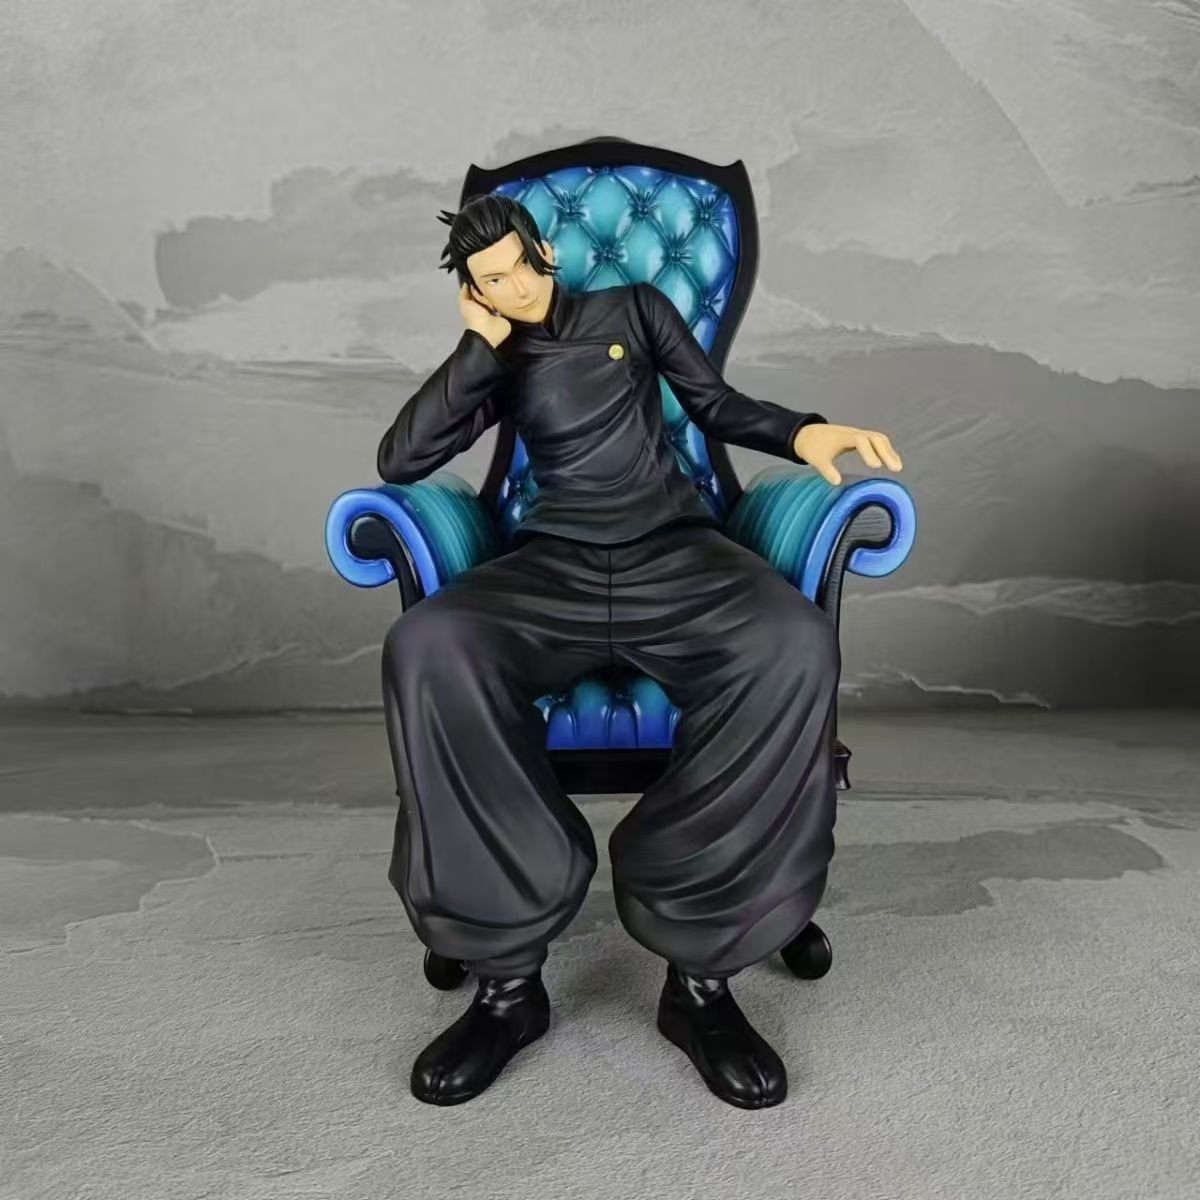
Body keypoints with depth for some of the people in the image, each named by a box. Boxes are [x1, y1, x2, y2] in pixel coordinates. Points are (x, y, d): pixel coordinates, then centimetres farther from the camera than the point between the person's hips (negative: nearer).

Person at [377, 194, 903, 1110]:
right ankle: (507, 972, -23)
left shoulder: (634, 307, 19)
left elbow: (720, 407, 21)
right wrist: (482, 344, 2)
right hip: (554, 566, 1)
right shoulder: (494, 364, 18)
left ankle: (702, 966, -24)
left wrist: (805, 433, 2)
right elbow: (400, 461, 4)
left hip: (676, 550, 0)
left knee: (793, 643, -35)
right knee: (426, 647, -33)